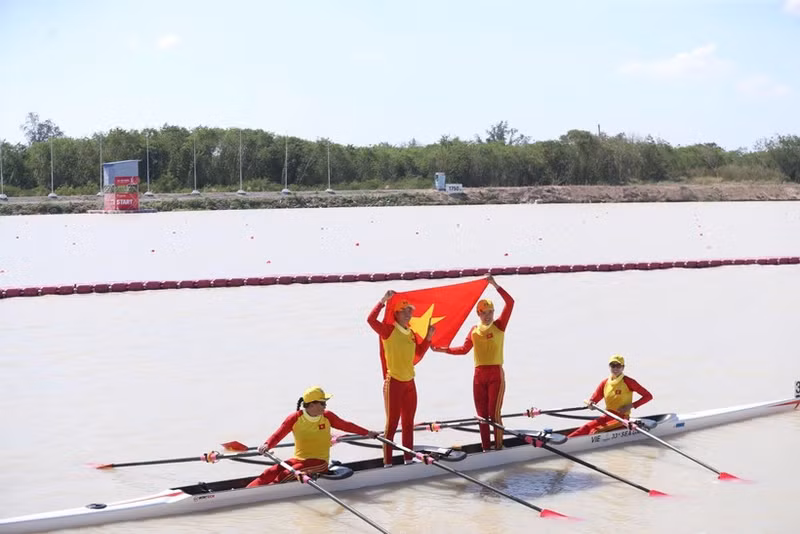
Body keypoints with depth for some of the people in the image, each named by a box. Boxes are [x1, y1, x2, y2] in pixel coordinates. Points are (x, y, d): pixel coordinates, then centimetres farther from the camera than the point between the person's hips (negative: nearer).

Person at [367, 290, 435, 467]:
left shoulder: (412, 333, 10)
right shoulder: (388, 330, -9)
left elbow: (418, 354, 19)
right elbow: (371, 319, -25)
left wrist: (428, 337, 11)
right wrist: (383, 301, -25)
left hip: (409, 382, 7)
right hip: (393, 382, -7)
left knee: (408, 423, 12)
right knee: (392, 423, -5)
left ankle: (409, 459, 21)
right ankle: (387, 463, -3)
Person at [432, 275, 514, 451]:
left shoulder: (499, 326, -3)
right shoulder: (474, 330, 9)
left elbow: (510, 302, -13)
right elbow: (464, 349, 15)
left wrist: (495, 285, -18)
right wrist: (443, 349, 9)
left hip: (496, 374, -5)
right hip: (479, 375, 5)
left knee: (494, 413, -11)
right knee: (482, 414, 6)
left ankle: (499, 447, -5)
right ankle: (486, 448, 13)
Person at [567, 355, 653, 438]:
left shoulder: (628, 382, -6)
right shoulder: (605, 383, 10)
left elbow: (648, 396, -6)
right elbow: (594, 399, 10)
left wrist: (631, 406, -14)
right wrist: (590, 403, -15)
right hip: (607, 416, 5)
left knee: (594, 431, -26)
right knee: (587, 427, -22)